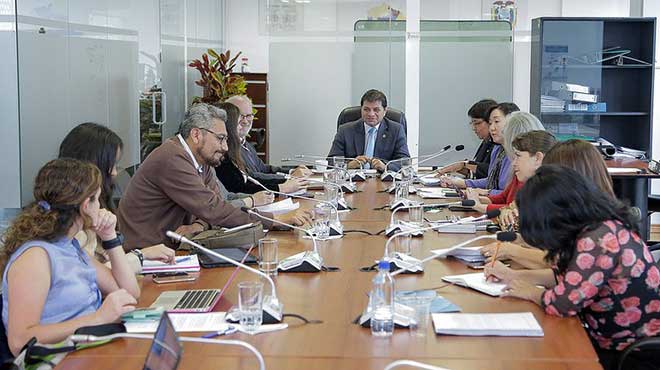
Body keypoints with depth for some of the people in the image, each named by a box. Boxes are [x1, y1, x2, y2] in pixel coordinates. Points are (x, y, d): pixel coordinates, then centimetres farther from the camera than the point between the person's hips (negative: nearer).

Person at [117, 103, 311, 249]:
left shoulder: (201, 159, 7)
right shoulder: (172, 160, -22)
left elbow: (213, 205, 7)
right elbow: (214, 210, -24)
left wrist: (199, 224, -17)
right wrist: (278, 219, -23)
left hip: (168, 247, 8)